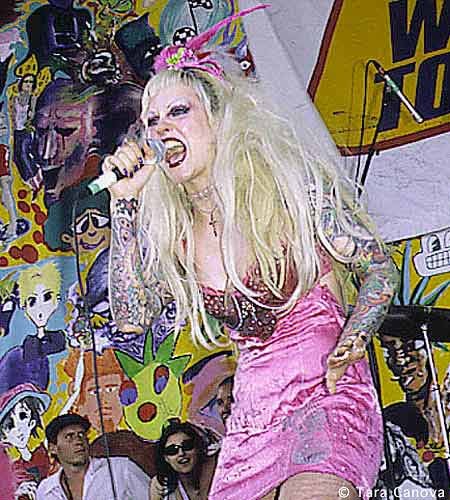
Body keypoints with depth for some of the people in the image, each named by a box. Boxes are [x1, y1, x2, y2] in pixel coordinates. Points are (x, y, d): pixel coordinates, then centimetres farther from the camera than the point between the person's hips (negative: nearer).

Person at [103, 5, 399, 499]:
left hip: (326, 397, -5)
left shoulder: (294, 185, -4)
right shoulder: (172, 231, 8)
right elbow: (129, 317, -1)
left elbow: (380, 270, 1)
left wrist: (349, 343, -19)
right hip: (252, 413, 5)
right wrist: (124, 200, -2)